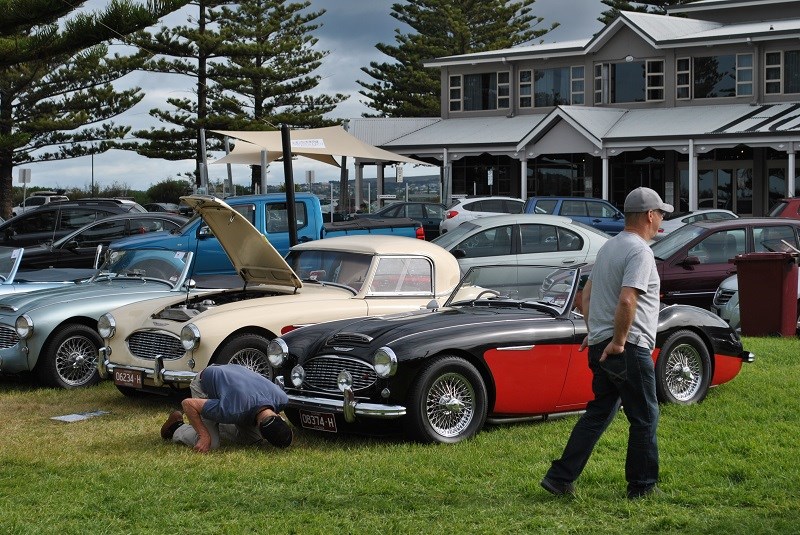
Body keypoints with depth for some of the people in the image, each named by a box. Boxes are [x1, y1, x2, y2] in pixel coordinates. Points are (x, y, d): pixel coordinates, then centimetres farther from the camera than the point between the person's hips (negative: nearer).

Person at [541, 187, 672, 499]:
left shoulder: (608, 247, 16)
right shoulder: (639, 252, -14)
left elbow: (587, 294, 22)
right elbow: (626, 301, -26)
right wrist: (619, 341, -19)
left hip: (600, 348, 9)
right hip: (629, 350, -9)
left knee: (598, 413, 13)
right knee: (644, 418, 4)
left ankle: (560, 478, 9)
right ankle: (642, 486, 12)